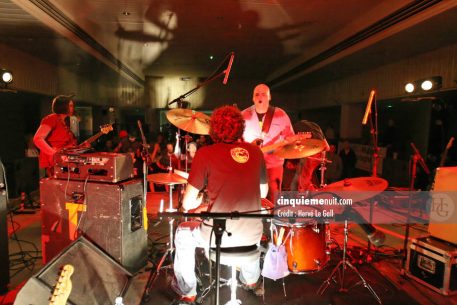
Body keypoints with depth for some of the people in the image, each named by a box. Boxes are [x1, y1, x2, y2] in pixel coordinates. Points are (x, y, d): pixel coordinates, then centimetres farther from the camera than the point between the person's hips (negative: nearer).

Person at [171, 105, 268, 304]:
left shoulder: (205, 153, -10)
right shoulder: (255, 151, 1)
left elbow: (187, 204, -9)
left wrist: (198, 202, 13)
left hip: (219, 235, -4)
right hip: (252, 235, 4)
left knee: (183, 233, 26)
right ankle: (251, 280, 53)